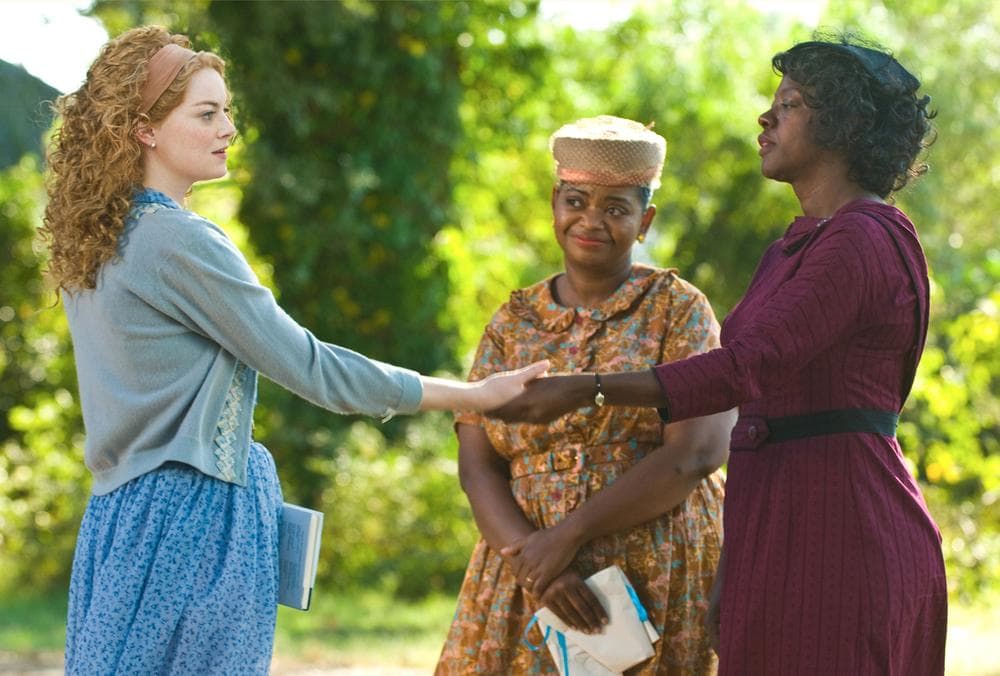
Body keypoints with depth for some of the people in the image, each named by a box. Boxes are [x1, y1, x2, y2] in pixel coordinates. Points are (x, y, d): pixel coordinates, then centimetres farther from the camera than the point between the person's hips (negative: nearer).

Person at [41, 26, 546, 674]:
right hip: (193, 518, -9)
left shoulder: (97, 242, 11)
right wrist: (472, 394, -8)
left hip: (121, 511, 9)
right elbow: (309, 367, -14)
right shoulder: (176, 242, -16)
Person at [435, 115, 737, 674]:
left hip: (661, 580, -3)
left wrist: (568, 534, -17)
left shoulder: (678, 309, -1)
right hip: (529, 585, 3)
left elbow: (696, 452, -12)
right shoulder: (513, 323, 9)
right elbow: (478, 465, 2)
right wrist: (534, 563, -15)